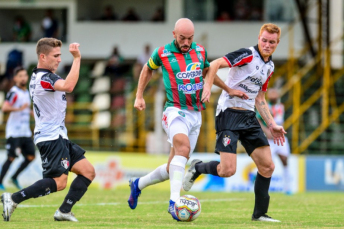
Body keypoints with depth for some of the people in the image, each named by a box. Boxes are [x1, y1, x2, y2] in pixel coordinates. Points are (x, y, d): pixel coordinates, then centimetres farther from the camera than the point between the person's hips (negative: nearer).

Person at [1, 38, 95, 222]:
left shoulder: (38, 76, 17)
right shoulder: (44, 78, -17)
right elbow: (68, 86, -36)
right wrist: (76, 58, -32)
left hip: (58, 136, 11)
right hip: (51, 137, -11)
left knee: (88, 171, 5)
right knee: (58, 182, -17)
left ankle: (64, 211, 4)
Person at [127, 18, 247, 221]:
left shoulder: (200, 51, 5)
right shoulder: (162, 53, -5)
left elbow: (208, 72, 26)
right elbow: (148, 69, 16)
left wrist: (229, 90, 26)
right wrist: (139, 96, 12)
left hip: (195, 114, 5)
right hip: (175, 111, -5)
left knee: (174, 168, 7)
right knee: (183, 147, -34)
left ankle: (138, 184, 31)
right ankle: (174, 201, -39)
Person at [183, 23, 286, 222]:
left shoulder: (269, 66, 16)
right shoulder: (248, 55, -9)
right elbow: (215, 64, -18)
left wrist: (271, 124, 21)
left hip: (249, 116, 8)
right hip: (229, 114, -8)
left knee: (267, 166, 1)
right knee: (228, 170, -17)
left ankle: (260, 213, 13)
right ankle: (197, 168, 14)